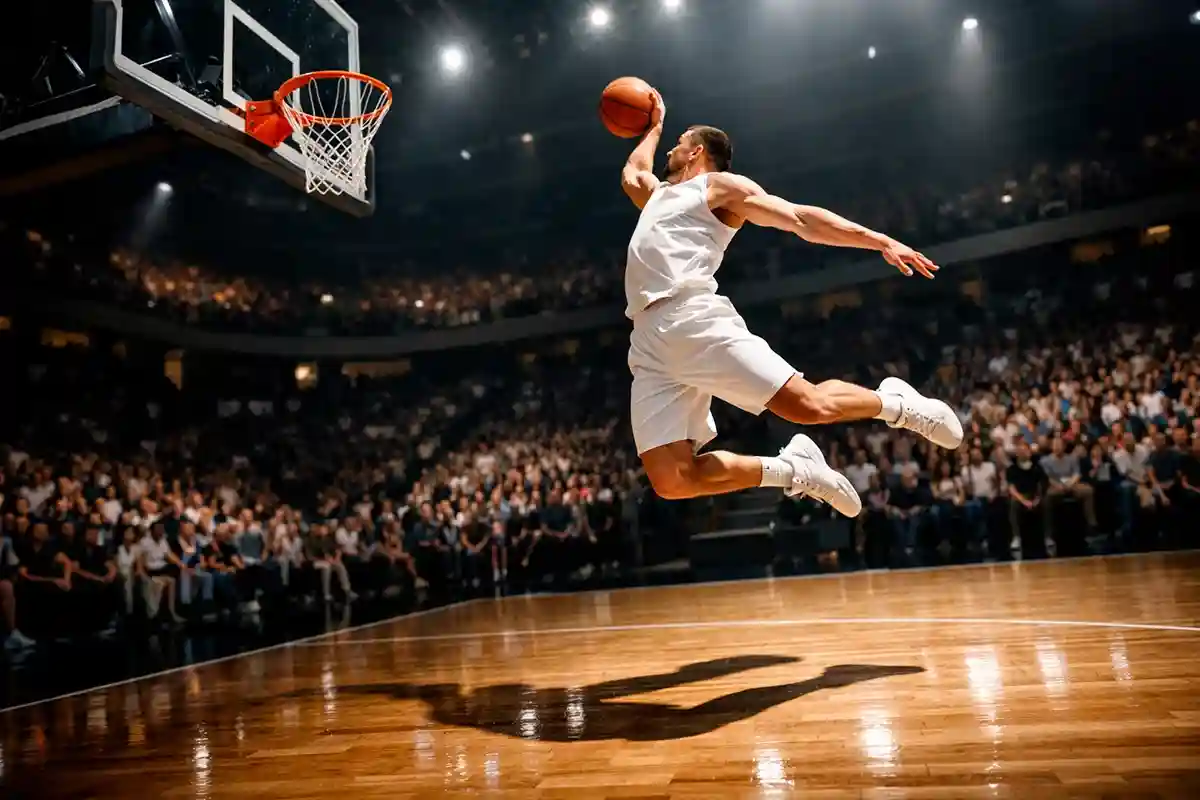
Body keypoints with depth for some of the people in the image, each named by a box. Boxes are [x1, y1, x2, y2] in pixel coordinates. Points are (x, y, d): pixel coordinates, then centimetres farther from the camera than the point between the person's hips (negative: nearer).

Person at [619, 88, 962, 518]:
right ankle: (790, 469, 6)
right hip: (648, 341, 6)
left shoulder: (720, 185, 14)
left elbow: (800, 218, 4)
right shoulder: (661, 193, 36)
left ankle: (896, 403, 15)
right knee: (672, 481, -12)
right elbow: (631, 173, 61)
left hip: (696, 321, -6)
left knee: (810, 405, -17)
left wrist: (881, 241, -4)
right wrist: (654, 127, 65)